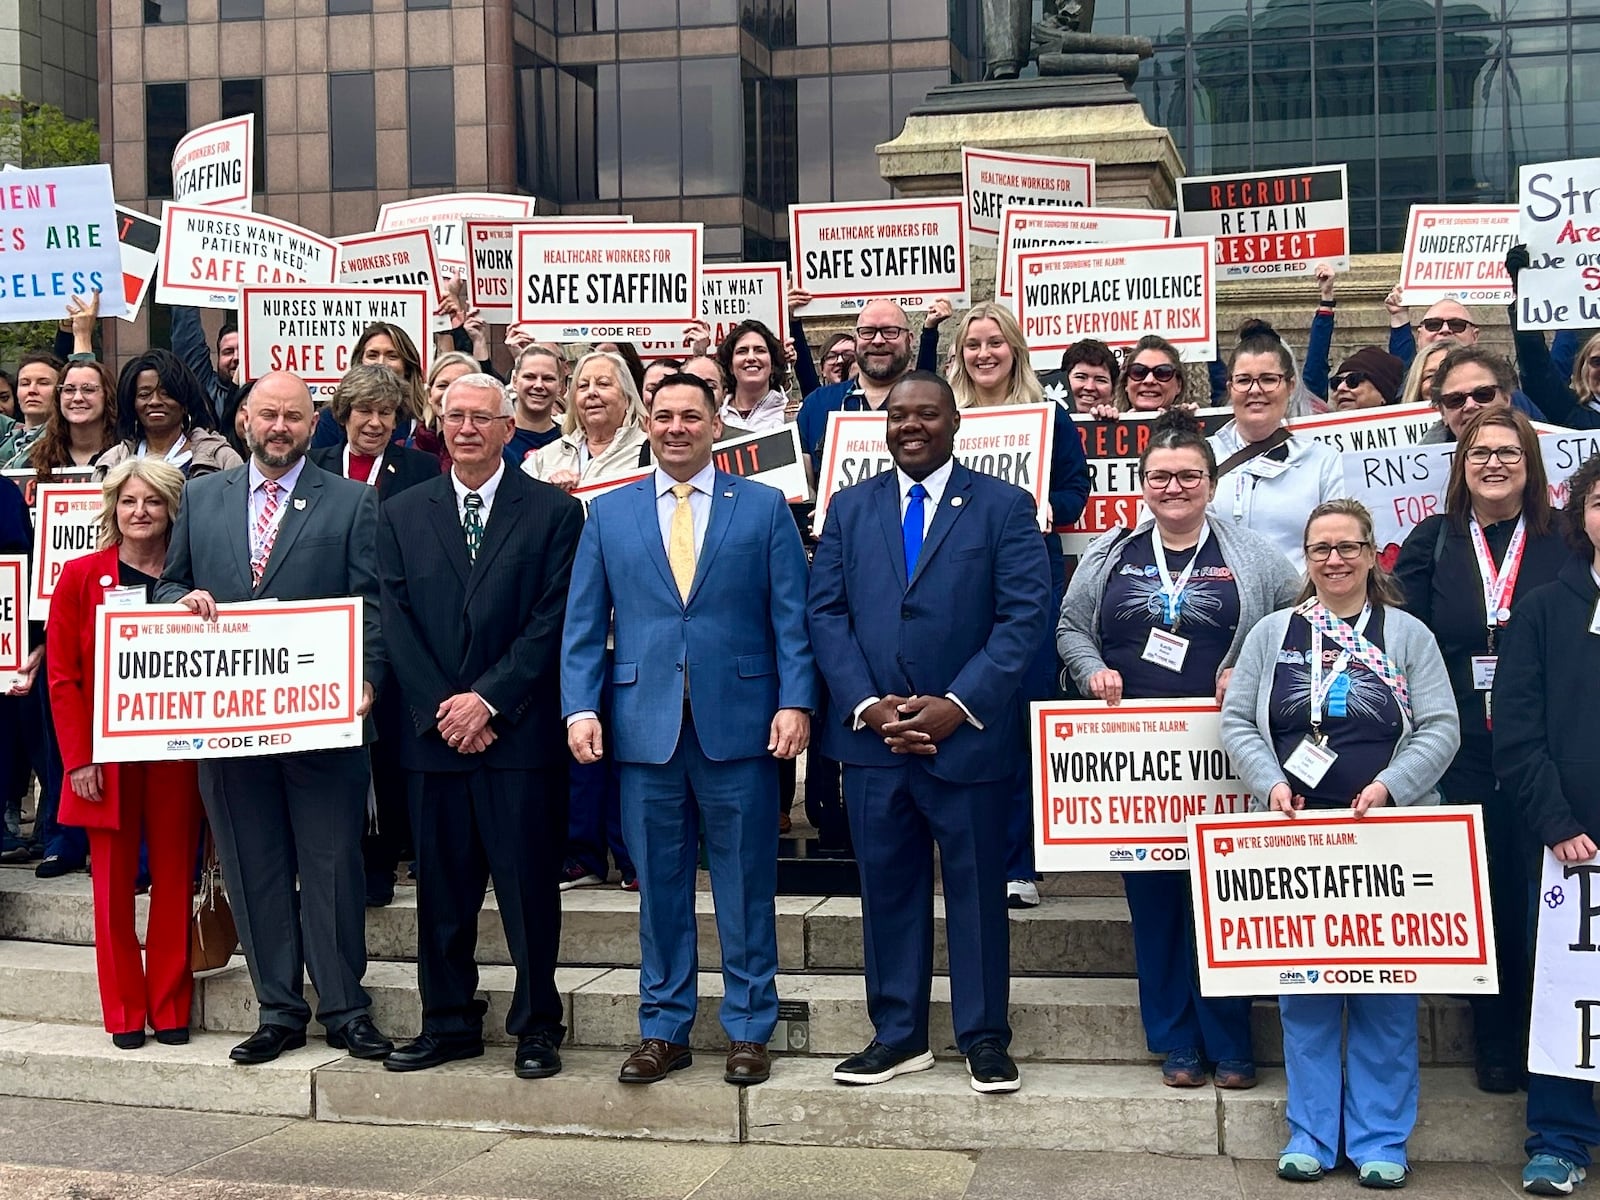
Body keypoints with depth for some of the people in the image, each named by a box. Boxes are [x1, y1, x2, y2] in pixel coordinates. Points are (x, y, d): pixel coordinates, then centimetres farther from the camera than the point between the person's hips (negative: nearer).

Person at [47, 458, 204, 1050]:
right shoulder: (81, 577, 2)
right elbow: (63, 676, 0)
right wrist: (79, 757, -7)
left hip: (177, 752, 1)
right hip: (107, 755, 0)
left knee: (174, 878, 4)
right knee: (113, 882, 4)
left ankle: (170, 1008, 15)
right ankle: (124, 1012, 15)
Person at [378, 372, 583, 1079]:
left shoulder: (554, 512, 2)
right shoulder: (401, 516, 11)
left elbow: (553, 620, -5)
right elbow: (397, 623, 5)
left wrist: (488, 699, -12)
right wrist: (441, 710, -6)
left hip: (521, 731, -3)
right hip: (434, 730, 3)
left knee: (528, 883, 1)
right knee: (441, 887, 9)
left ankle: (536, 1025, 13)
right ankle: (448, 1022, 21)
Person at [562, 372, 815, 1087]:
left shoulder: (765, 507, 6)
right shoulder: (608, 513, 10)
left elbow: (791, 617, 2)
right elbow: (583, 624, 8)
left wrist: (795, 702, -9)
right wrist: (580, 708, -4)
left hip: (739, 720, -1)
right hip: (645, 725, 2)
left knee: (746, 881, 5)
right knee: (658, 885, 8)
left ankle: (749, 1029, 16)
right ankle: (663, 1029, 19)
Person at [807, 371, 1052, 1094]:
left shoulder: (1003, 506, 2)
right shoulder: (850, 508, 12)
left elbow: (1026, 615, -6)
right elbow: (825, 612, 5)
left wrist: (958, 704, -14)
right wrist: (867, 704, -8)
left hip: (968, 735, -3)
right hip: (872, 733, 3)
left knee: (977, 886, 5)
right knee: (887, 885, 9)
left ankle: (985, 1038, 17)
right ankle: (898, 1035, 21)